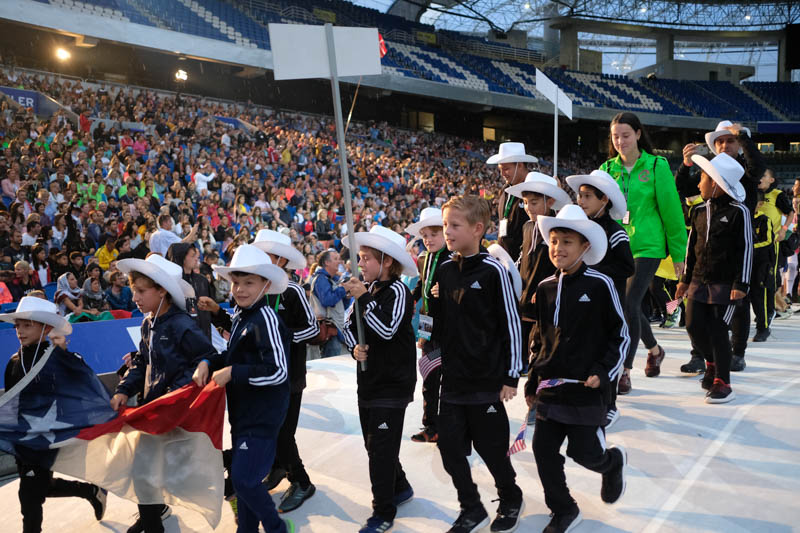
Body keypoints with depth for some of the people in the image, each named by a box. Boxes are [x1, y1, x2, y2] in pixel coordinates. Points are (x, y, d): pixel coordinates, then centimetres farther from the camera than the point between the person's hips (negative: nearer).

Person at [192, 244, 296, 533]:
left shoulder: (266, 319, -20)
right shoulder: (241, 316, 9)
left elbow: (278, 372, -26)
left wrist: (231, 373, -22)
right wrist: (208, 362, 2)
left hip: (263, 415, -9)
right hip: (243, 411, 9)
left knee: (244, 479, -8)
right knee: (241, 477, 17)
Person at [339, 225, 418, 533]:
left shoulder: (397, 291, -15)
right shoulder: (365, 289, 7)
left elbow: (387, 329, -26)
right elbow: (348, 325, 10)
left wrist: (364, 299, -27)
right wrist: (355, 347, -9)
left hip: (393, 382, -8)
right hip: (369, 378, 8)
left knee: (381, 449, -5)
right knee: (374, 443, 19)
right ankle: (400, 487, 40)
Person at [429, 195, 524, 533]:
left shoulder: (493, 271, -12)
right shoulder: (444, 271, 5)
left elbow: (511, 324, -10)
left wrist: (511, 376, -9)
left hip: (487, 379, -5)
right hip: (453, 379, 5)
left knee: (491, 447, 7)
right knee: (450, 447, 6)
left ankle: (511, 500, 33)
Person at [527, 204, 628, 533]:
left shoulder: (600, 285, -10)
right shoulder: (545, 289, 5)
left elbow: (620, 335, -4)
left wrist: (604, 372, -12)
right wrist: (532, 383, 15)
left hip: (587, 388, -5)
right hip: (550, 387, 5)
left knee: (583, 452, 2)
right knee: (543, 449, 3)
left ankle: (613, 462, 38)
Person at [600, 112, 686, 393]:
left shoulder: (656, 166, -4)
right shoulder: (607, 169, 6)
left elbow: (671, 211, -2)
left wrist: (679, 253, -1)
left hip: (647, 246, -4)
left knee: (629, 304, -14)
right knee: (629, 306, 13)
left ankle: (625, 372, -7)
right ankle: (654, 349, 40)